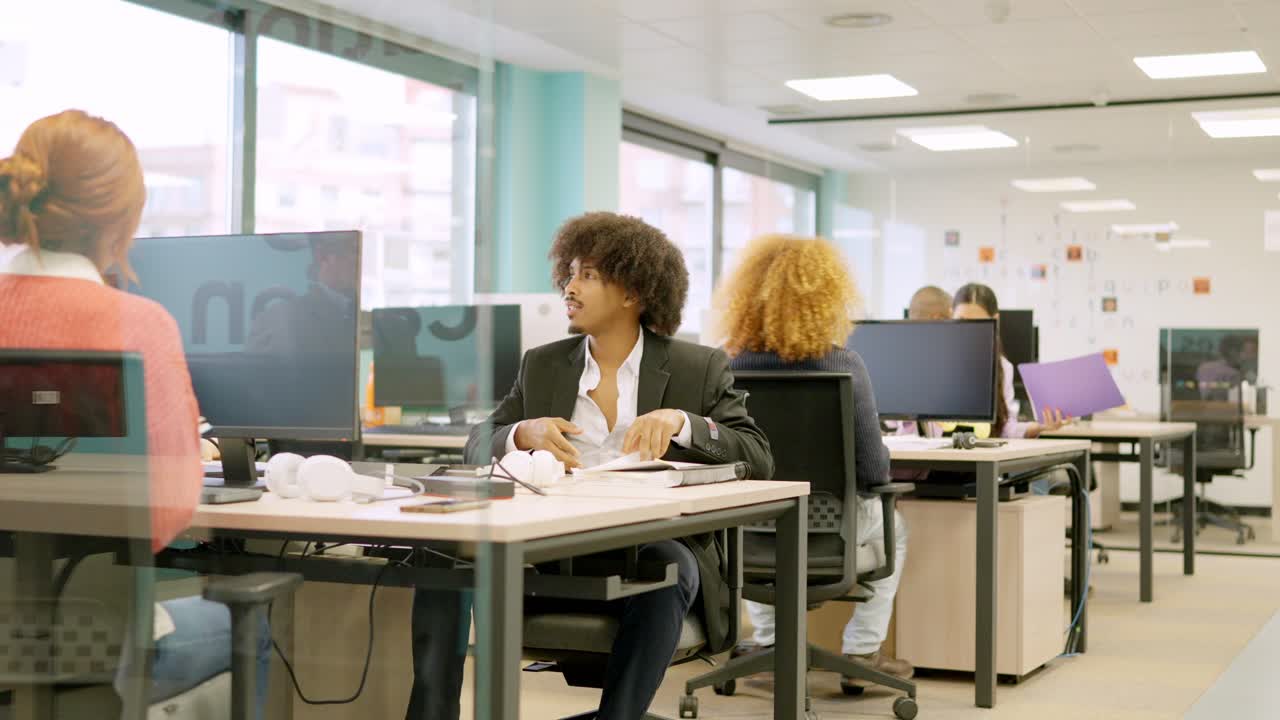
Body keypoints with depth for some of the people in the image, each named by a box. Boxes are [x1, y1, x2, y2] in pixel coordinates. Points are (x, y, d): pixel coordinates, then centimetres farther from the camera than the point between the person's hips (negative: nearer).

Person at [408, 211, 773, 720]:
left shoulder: (699, 368, 7)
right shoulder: (542, 365, 16)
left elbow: (757, 458, -2)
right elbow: (477, 445, 11)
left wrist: (680, 421, -20)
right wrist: (524, 432, -12)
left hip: (650, 548, -2)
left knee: (666, 568, -37)